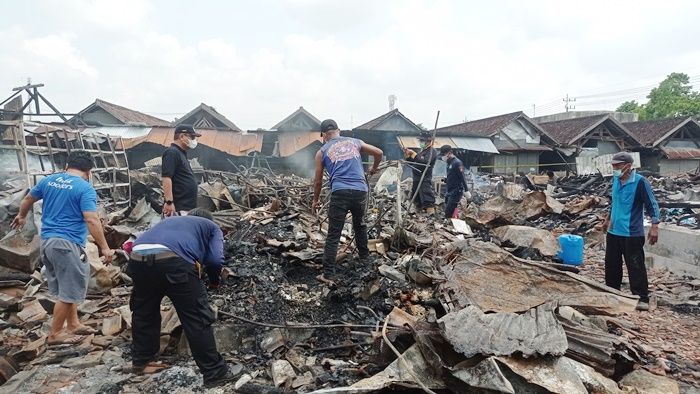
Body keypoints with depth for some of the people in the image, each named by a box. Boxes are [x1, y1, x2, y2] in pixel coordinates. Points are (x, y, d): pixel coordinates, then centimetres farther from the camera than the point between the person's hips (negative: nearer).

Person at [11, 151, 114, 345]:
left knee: (65, 287, 20)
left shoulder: (48, 180, 9)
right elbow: (91, 220, -21)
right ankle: (55, 334, 14)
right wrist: (105, 248, -19)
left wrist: (21, 216, 45)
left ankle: (73, 324, 30)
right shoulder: (85, 188, -14)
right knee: (68, 292, 4)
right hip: (67, 244, -8)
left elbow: (28, 199, 25)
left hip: (47, 241, 8)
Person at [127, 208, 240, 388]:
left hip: (138, 258, 6)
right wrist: (214, 280, 29)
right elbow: (216, 260, 9)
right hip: (174, 261, -5)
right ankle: (215, 373, 17)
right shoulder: (211, 226, 26)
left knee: (143, 311, 29)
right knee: (197, 319, 6)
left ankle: (139, 360, 47)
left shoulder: (170, 220, 41)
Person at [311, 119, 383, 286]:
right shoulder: (355, 142, 17)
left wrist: (315, 200, 29)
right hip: (360, 191, 3)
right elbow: (379, 153, 18)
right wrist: (374, 169, 37)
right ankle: (364, 256, 42)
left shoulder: (322, 152, 12)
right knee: (360, 224, 29)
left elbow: (318, 181, 15)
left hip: (340, 193, -3)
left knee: (333, 235, 1)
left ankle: (328, 275, -1)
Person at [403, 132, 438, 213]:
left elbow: (425, 162, -24)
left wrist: (413, 154, -21)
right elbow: (411, 163, 23)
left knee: (428, 202, -18)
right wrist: (407, 155, 6)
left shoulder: (432, 151, -7)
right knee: (417, 203, 18)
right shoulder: (422, 151, 21)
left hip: (425, 180, -9)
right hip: (417, 180, 10)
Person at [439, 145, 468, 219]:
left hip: (456, 192, -9)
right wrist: (445, 180, 8)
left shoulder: (457, 163, -13)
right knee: (447, 212, 11)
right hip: (449, 192, 9)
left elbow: (462, 177, -17)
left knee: (449, 213, -14)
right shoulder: (449, 163, 14)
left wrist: (466, 190, -20)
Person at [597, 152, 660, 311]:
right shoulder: (615, 180, 7)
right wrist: (607, 220, 26)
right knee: (611, 265, 14)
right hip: (613, 232, 7)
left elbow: (652, 204, -12)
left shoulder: (640, 182, -13)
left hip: (632, 234, -7)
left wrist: (654, 226, -19)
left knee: (636, 266, -2)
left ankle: (642, 299, 8)